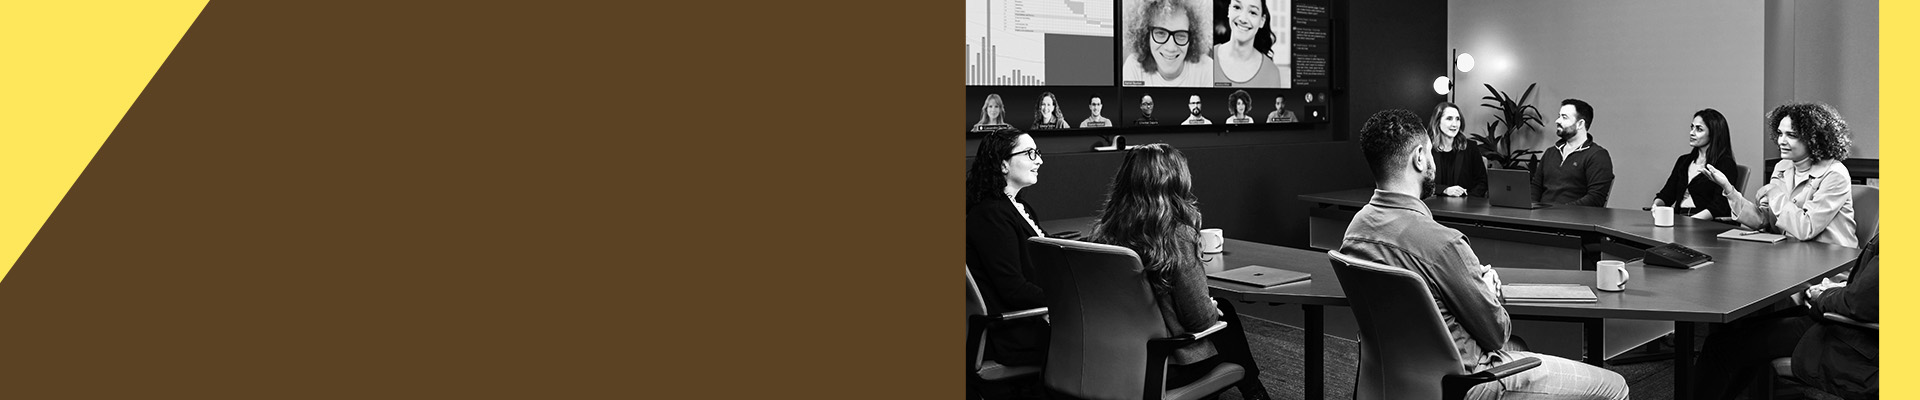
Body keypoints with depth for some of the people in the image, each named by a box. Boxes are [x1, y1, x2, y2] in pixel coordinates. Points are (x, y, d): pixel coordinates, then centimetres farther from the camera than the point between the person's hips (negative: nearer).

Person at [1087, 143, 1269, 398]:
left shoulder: (1103, 230, -7)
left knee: (1221, 312, 27)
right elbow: (1200, 318, -17)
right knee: (1226, 320, 25)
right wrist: (1214, 310, 6)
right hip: (1165, 366, -5)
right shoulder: (1178, 236, -22)